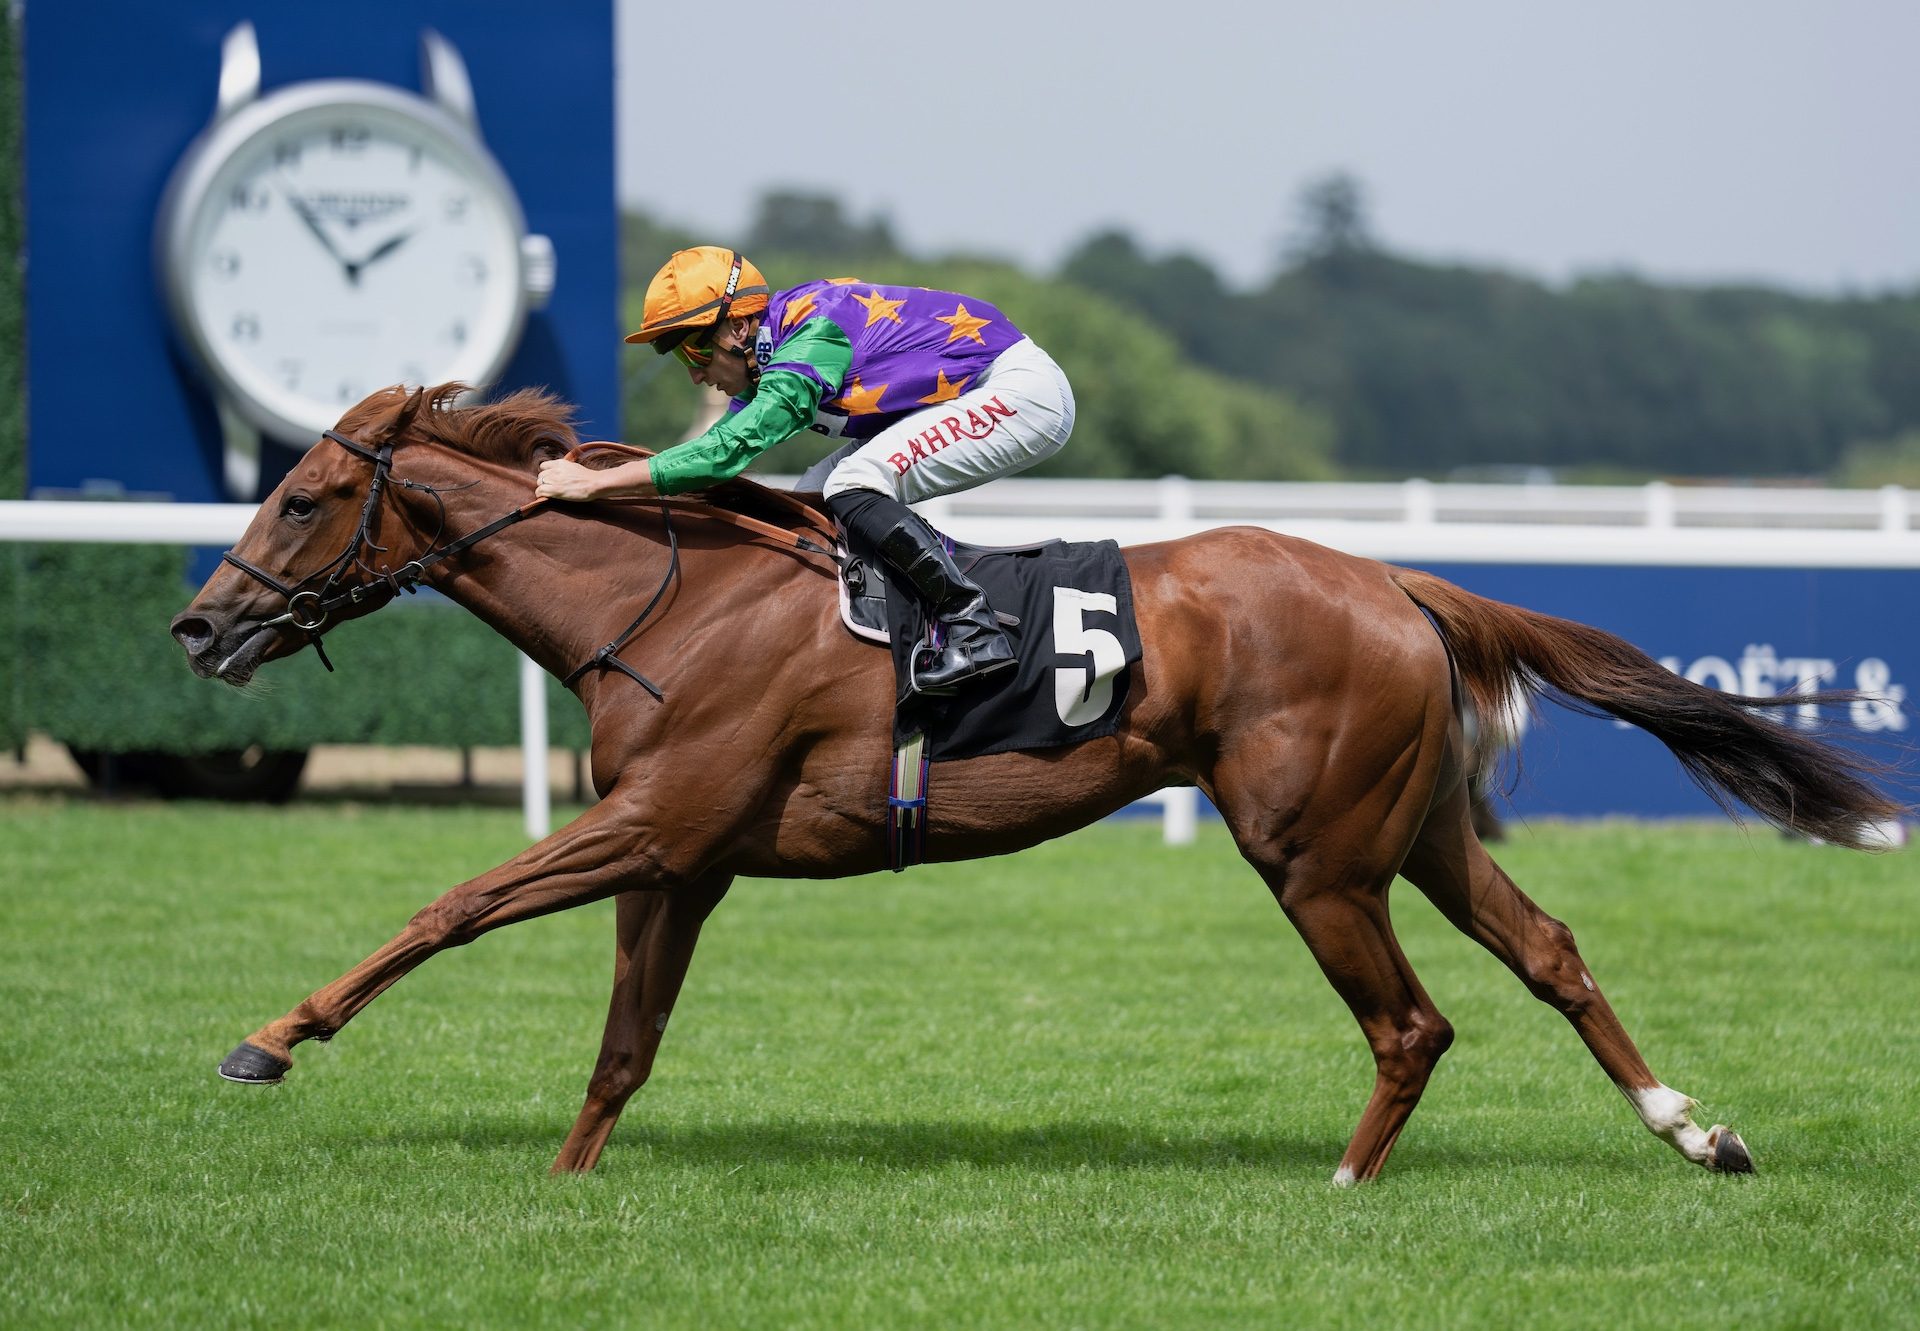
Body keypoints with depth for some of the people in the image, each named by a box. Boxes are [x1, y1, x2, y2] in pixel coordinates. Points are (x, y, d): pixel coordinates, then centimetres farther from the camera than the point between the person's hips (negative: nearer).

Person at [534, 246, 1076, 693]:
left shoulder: (813, 340, -25)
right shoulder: (770, 359, 3)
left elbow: (731, 450, -32)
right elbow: (723, 442, 14)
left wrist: (595, 483, -30)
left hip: (1022, 391, -10)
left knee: (854, 487, -24)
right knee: (812, 502, 5)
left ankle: (975, 630, -22)